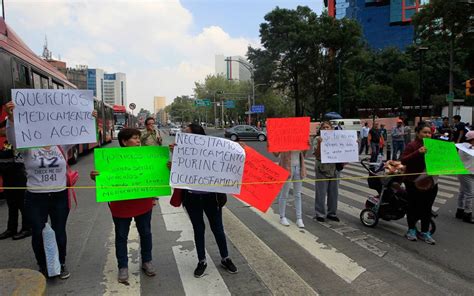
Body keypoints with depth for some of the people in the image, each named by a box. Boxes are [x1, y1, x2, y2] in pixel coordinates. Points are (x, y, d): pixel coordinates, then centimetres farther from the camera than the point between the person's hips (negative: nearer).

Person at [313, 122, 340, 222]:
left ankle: (332, 213, 25)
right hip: (322, 169, -4)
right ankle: (320, 214, 13)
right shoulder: (318, 139, -5)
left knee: (333, 192, 11)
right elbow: (317, 154, -13)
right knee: (321, 193, 1)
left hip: (334, 169, 4)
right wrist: (319, 143, -25)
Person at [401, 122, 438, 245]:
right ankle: (411, 229, 24)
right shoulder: (412, 145, -11)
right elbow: (403, 161, -20)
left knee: (427, 208, 10)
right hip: (415, 182, -6)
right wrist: (418, 153, -31)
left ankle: (425, 232, 22)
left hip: (431, 182, 6)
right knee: (413, 206, 7)